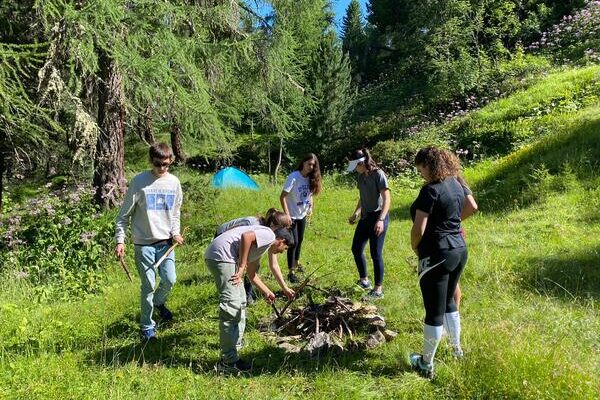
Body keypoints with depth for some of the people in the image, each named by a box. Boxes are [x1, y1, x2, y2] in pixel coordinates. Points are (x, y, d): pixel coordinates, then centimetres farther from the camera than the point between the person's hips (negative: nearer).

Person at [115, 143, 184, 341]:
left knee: (170, 279, 3)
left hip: (165, 241, 4)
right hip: (144, 242, -3)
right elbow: (124, 214, -3)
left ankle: (158, 302, 38)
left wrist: (175, 232, -1)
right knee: (148, 285, 1)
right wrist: (120, 240, -9)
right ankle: (147, 326, 20)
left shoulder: (174, 182, 2)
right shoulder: (139, 182, -9)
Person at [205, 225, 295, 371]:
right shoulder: (269, 235, -3)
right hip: (221, 254, -11)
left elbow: (251, 274, 30)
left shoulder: (262, 244, 26)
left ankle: (236, 342, 38)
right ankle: (228, 360, -5)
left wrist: (266, 292, 34)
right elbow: (246, 236, -22)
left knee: (240, 302, 23)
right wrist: (241, 267, -19)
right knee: (231, 306, -11)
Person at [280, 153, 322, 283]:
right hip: (292, 215, -6)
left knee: (300, 240, 19)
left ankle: (296, 263, 41)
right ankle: (291, 272, 4)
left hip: (303, 215, 6)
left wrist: (311, 207, -3)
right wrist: (286, 215, -24)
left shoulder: (311, 178, -1)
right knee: (294, 242, -5)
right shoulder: (293, 177, -20)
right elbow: (282, 197, -21)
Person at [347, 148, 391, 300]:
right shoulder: (360, 177, 7)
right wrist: (356, 213, 11)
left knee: (376, 254, -3)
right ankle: (364, 280, 32)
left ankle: (378, 290, 11)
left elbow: (387, 199, -18)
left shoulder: (378, 174, -14)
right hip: (365, 217, 8)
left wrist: (380, 220, -27)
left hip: (378, 217, -8)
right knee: (356, 248, 14)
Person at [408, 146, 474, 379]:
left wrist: (415, 248, -2)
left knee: (434, 311, 1)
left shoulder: (430, 190, -19)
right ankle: (456, 349, 41)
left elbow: (418, 229, -20)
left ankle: (426, 365, 16)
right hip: (459, 250, 9)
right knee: (449, 302, 25)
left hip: (437, 255, -9)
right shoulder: (456, 184, 7)